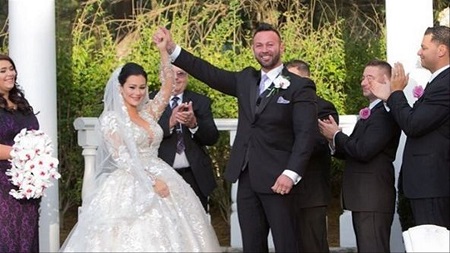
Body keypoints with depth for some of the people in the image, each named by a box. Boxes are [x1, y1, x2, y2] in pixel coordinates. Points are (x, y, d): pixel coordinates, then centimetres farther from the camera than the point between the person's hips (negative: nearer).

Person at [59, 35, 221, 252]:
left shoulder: (149, 112, 12)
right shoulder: (110, 119, -5)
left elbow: (168, 85, 7)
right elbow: (122, 158, -12)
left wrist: (163, 50, -1)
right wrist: (151, 182, -18)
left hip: (158, 181, 6)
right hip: (130, 188, -6)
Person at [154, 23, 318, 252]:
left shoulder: (300, 87, -5)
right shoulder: (245, 80, 13)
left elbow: (305, 135, -11)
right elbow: (210, 74, 11)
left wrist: (291, 173, -20)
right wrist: (172, 49, 4)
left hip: (276, 180, -6)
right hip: (246, 178, 6)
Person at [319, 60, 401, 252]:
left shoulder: (386, 113, -13)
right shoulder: (369, 113, 20)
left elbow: (364, 151, -22)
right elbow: (353, 151, 18)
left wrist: (336, 135, -8)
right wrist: (335, 140, -1)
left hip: (373, 198, -11)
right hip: (362, 196, 11)